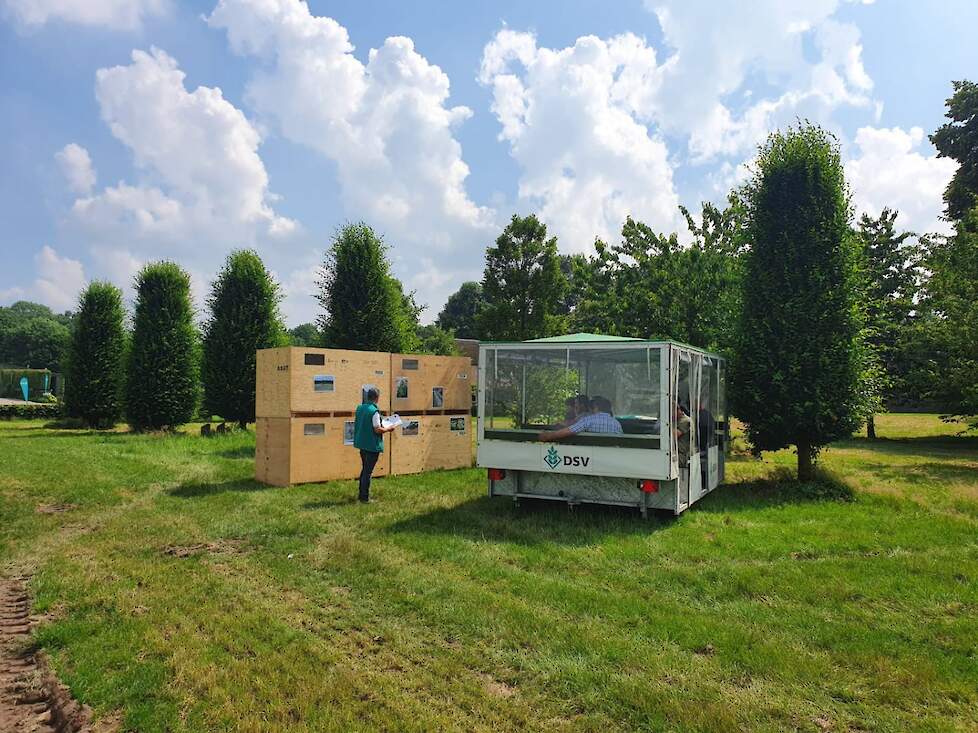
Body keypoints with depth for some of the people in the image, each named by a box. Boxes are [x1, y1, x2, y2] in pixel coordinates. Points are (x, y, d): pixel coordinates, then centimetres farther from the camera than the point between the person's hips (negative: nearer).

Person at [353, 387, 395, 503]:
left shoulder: (360, 408, 4)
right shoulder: (374, 411, -20)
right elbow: (377, 429, -22)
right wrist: (388, 429, -4)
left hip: (362, 443, 8)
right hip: (372, 445, -8)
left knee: (364, 469, 20)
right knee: (368, 471, 0)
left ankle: (362, 494, 28)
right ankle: (364, 497, 6)